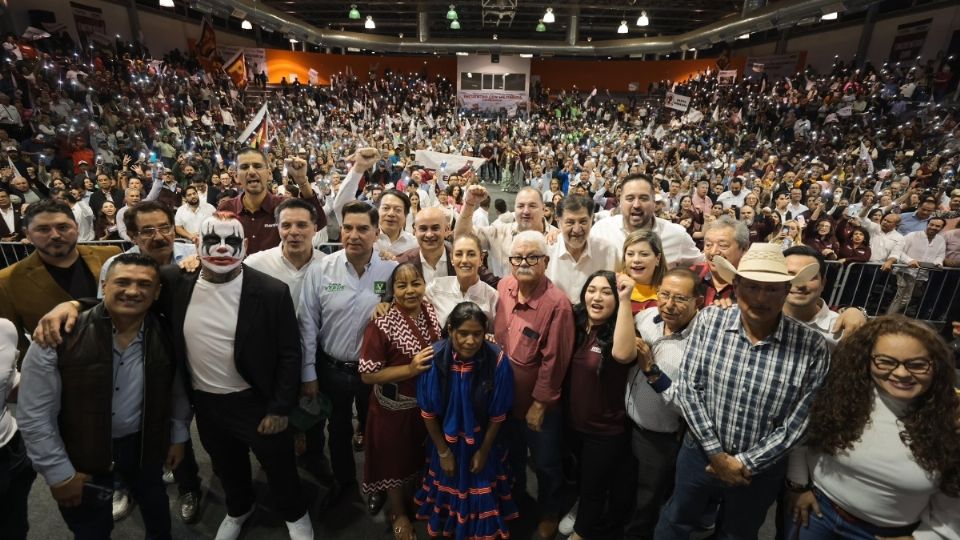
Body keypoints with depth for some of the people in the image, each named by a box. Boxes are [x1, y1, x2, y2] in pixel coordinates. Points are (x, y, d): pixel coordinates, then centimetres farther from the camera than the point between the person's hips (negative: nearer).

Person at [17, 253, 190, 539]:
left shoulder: (166, 336, -14)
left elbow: (177, 391, 1)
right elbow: (34, 415, -16)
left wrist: (178, 437, 7)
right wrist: (59, 472, -12)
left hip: (144, 444, 3)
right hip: (81, 451, -2)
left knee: (155, 504, 27)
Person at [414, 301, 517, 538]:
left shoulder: (497, 359, -27)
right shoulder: (435, 357, -26)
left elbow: (498, 415, -13)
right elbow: (428, 412, -12)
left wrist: (483, 451, -5)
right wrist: (443, 451, -5)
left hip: (483, 440, -1)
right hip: (445, 439, 1)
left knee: (481, 491, 19)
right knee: (448, 487, 24)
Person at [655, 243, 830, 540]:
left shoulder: (812, 346, -16)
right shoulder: (709, 321, -14)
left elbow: (799, 421, -13)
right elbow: (688, 388, -12)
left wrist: (745, 464, -12)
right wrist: (717, 454, -13)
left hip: (761, 469, 0)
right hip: (701, 454, 1)